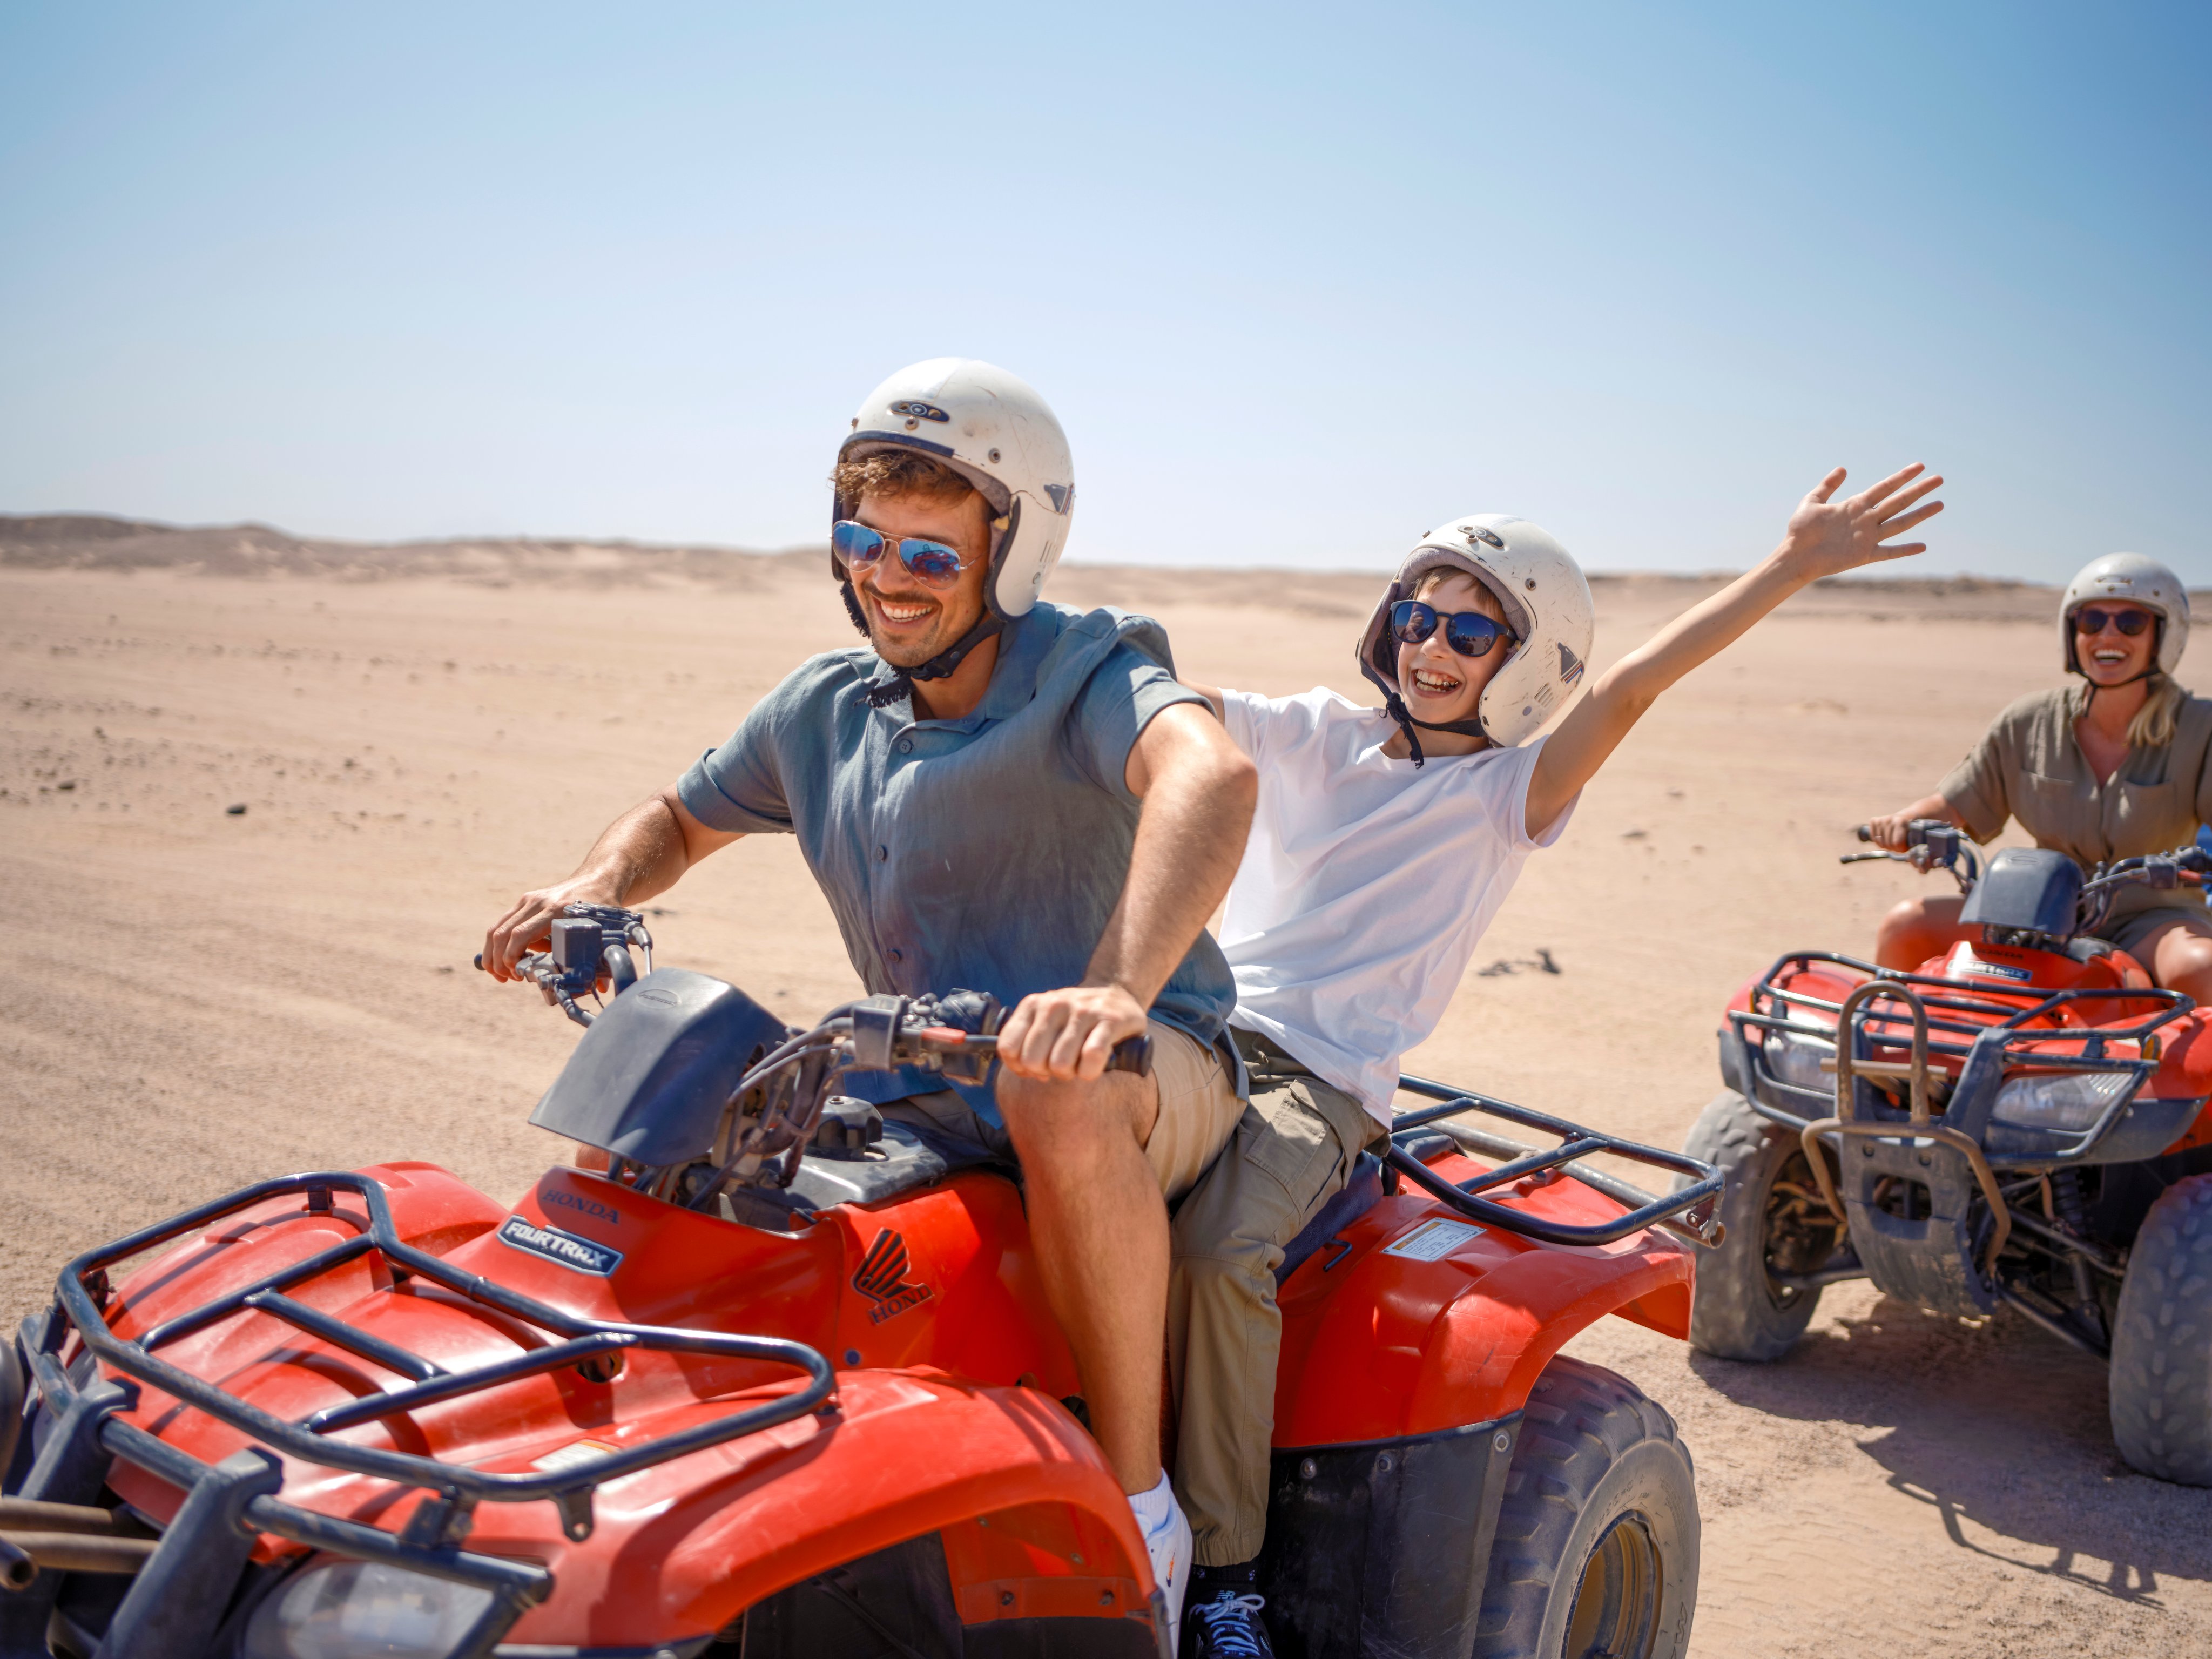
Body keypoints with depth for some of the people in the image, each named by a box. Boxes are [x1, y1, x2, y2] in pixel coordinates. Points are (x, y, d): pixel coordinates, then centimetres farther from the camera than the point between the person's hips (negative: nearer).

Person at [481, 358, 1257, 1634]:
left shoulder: (1087, 673, -11)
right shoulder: (827, 708, 10)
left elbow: (1211, 774, -35)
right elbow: (681, 819, 25)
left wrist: (1116, 987, -52)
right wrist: (597, 887, 1)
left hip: (1153, 1063, -6)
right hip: (924, 1090, 6)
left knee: (1063, 1096, -42)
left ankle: (1140, 1515, -23)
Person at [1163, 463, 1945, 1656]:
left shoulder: (1505, 795, 5)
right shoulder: (1312, 736, 16)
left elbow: (1628, 690, -9)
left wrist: (1791, 568, -20)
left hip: (1321, 1081, -4)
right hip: (1196, 1027, 4)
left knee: (1216, 1245, -32)